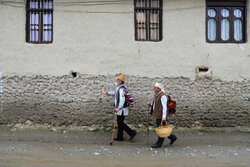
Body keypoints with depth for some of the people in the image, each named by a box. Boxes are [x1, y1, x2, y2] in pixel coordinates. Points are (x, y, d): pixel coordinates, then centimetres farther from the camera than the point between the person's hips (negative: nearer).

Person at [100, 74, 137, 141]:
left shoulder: (121, 89, -22)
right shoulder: (119, 88, 10)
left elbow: (122, 100, -31)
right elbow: (115, 93, 28)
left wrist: (118, 108, -38)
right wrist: (106, 93, 25)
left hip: (122, 109, -10)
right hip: (120, 109, 10)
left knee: (120, 123, -3)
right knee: (119, 122, 14)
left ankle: (132, 133, 5)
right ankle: (119, 137, 23)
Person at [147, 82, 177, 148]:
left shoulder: (163, 96, -16)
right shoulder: (157, 95, 14)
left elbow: (164, 107, -22)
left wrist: (164, 117, -29)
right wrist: (150, 105, 7)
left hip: (162, 115, -10)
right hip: (158, 115, 10)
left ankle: (159, 143, 12)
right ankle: (172, 137, 26)